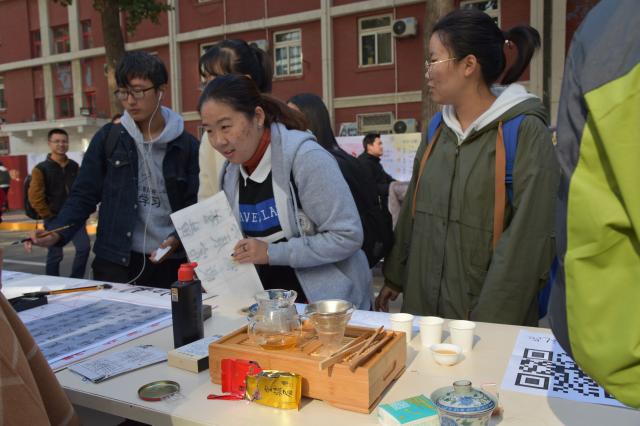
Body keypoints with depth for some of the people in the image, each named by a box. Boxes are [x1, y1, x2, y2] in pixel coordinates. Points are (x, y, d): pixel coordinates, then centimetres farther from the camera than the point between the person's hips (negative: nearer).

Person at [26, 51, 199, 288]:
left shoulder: (187, 145, -1)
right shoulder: (107, 138, 2)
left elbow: (196, 206, 0)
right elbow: (84, 196, 3)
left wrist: (177, 240, -17)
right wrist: (56, 233, -12)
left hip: (169, 263, 0)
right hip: (114, 262, 1)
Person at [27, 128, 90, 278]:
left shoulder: (74, 166, 9)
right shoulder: (41, 169, -5)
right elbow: (35, 198, -10)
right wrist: (50, 217, -10)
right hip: (54, 219, -4)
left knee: (84, 247, -5)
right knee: (55, 255, 3)